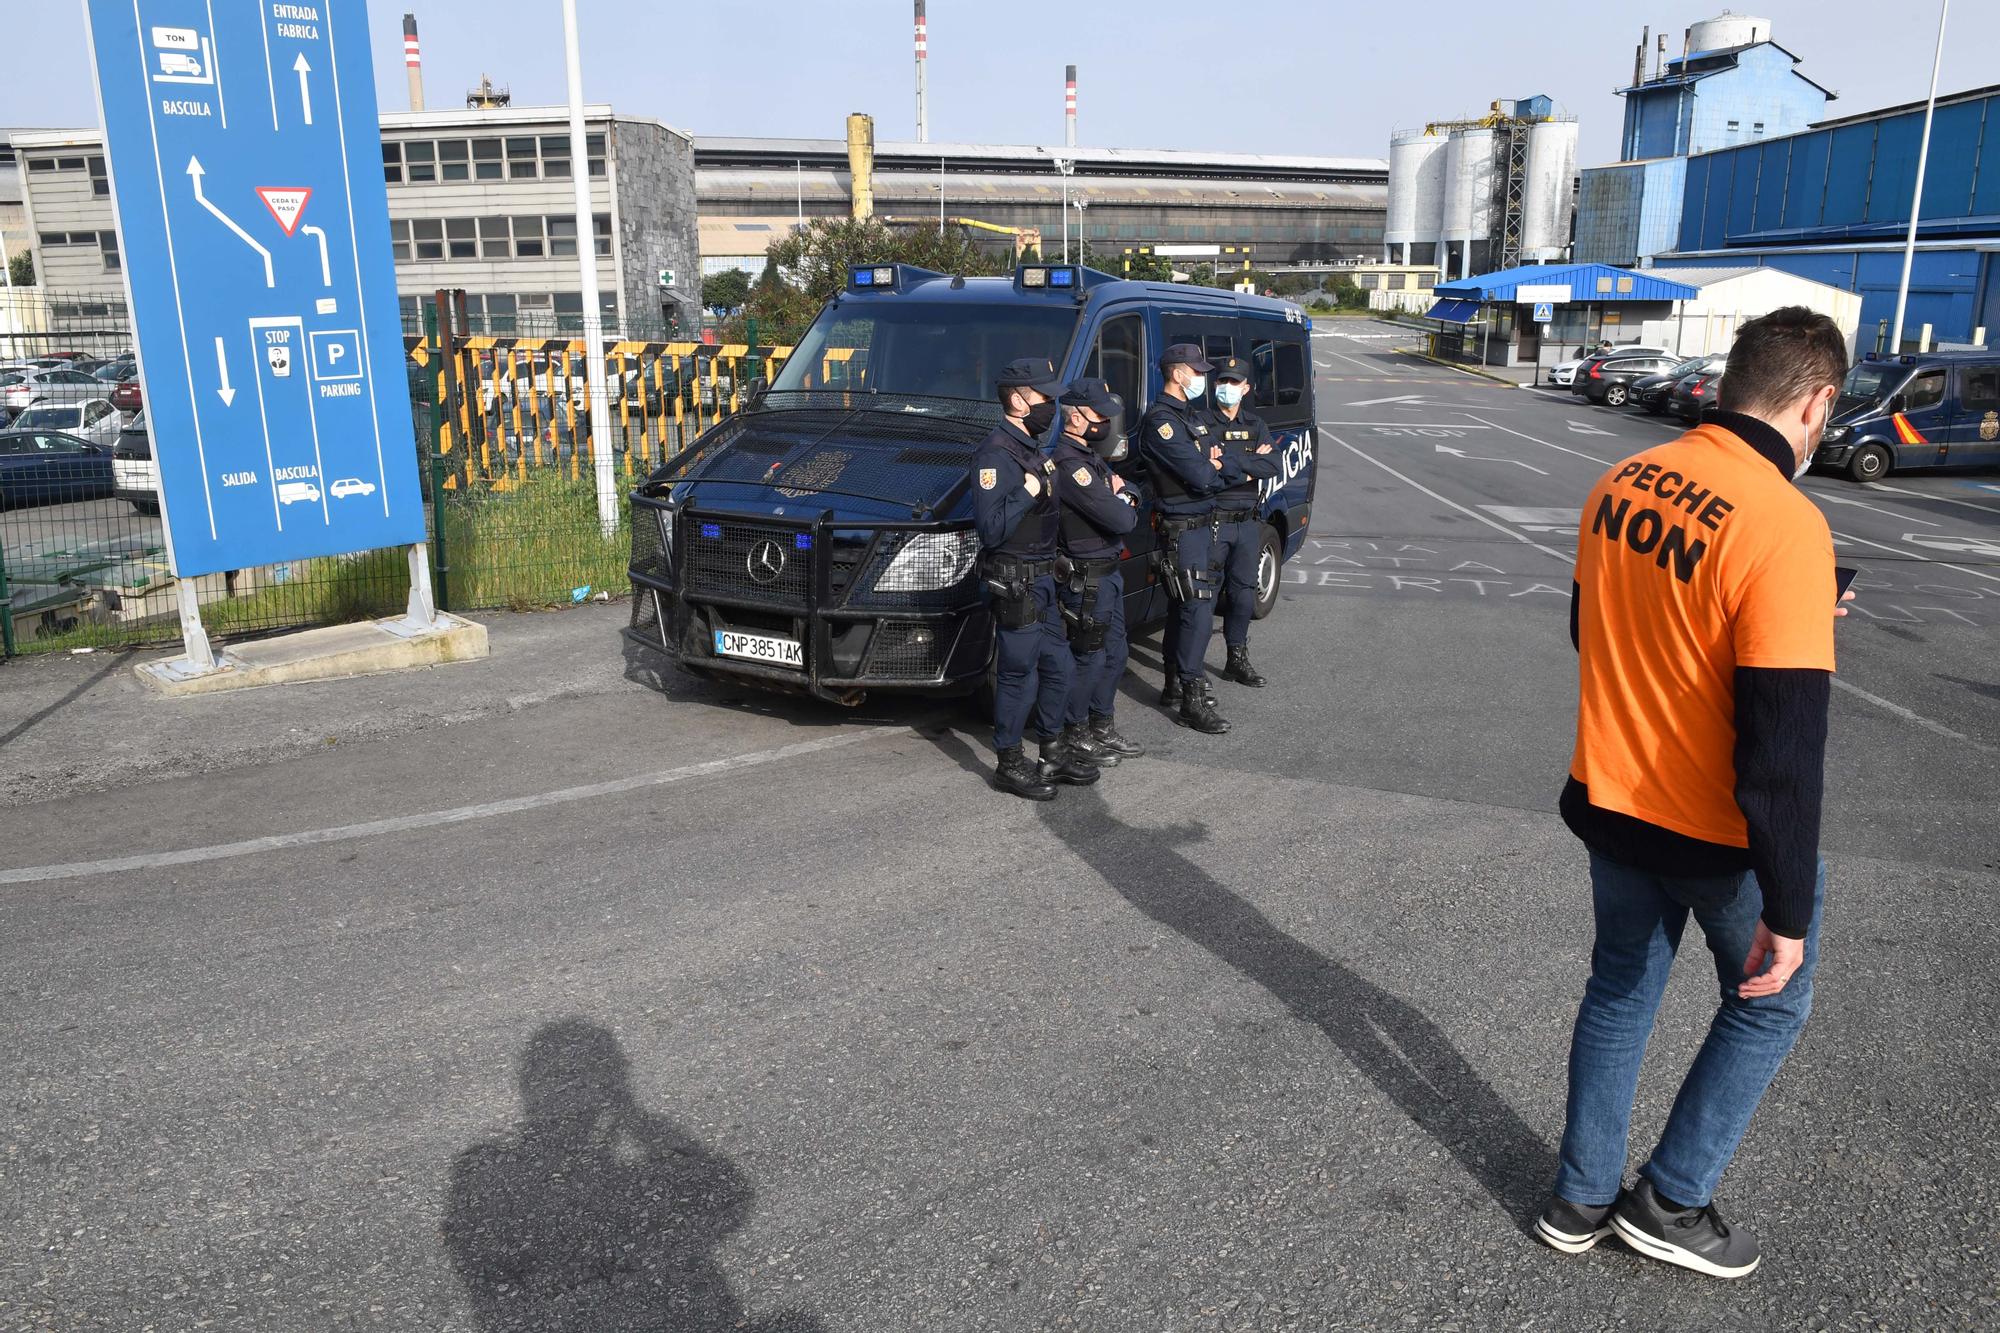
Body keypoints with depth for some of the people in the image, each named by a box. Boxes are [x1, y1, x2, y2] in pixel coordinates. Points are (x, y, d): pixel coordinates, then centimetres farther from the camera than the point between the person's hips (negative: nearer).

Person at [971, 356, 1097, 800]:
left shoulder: (1033, 448, 14)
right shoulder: (995, 454, -18)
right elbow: (990, 529, -26)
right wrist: (1027, 492, -24)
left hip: (1042, 578, 10)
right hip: (1014, 583, -10)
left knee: (1057, 667, 16)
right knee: (1019, 675, -1)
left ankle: (1053, 753, 31)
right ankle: (1009, 765, 12)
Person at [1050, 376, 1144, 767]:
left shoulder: (1092, 458, 12)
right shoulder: (1070, 465, -22)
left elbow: (1129, 502, 16)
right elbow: (1120, 520, -27)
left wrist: (1122, 496, -7)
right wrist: (1124, 505, -4)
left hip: (1109, 572, 10)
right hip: (1087, 578, -10)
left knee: (1114, 654, 17)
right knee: (1088, 658, 1)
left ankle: (1100, 727, 30)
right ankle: (1075, 733, 15)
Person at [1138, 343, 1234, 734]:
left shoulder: (1196, 416, 16)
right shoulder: (1160, 421, -16)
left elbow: (1227, 466, 14)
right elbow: (1200, 477, -23)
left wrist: (1216, 464, -8)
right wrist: (1217, 470, -2)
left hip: (1203, 523, 10)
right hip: (1181, 529, -10)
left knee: (1184, 608, 16)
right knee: (1198, 611, -11)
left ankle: (1175, 685, 27)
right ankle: (1192, 701, -8)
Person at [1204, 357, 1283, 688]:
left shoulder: (1255, 425, 12)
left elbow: (1275, 465, -5)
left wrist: (1229, 462, -15)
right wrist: (1251, 466, -13)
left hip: (1248, 522, 5)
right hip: (1213, 523, -5)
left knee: (1243, 592, 12)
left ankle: (1237, 659, 24)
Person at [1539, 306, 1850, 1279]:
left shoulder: (1621, 482, -3)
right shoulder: (1784, 524, -25)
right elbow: (1784, 747, -25)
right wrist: (1788, 911, -17)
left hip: (1607, 798, 6)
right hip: (1718, 831, -6)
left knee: (1619, 990, 23)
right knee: (1770, 1002, 20)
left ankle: (1582, 1199, 35)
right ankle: (1671, 1201, 30)